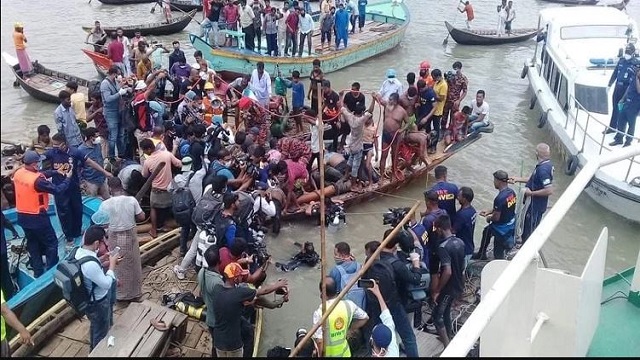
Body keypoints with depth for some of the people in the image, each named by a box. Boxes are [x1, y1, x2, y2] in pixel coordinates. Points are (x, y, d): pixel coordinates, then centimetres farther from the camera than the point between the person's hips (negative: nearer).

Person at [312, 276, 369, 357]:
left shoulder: (320, 313, -26)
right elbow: (365, 317, 7)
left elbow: (319, 341, -27)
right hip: (344, 353, 4)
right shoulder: (348, 305, -10)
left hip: (327, 354, -4)